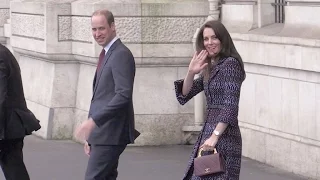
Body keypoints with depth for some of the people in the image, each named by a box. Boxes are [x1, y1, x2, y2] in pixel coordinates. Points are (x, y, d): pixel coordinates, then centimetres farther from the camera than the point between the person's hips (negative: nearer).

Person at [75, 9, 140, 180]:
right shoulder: (106, 54, 17)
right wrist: (91, 137, 18)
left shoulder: (121, 54, -12)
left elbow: (123, 95, -23)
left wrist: (93, 120, -27)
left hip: (111, 133, -10)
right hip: (101, 132, 10)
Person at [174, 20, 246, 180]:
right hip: (208, 131, 9)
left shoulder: (230, 64, -10)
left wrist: (215, 136, -23)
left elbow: (230, 106, -18)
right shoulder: (210, 68, 16)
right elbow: (184, 95, 14)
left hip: (223, 135, -9)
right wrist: (191, 72, -4)